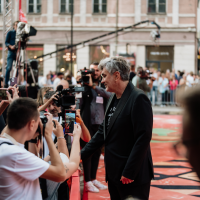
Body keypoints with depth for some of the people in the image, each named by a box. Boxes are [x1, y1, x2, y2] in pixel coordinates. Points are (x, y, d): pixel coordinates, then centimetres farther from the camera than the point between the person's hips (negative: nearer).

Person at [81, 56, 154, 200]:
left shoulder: (138, 98, -15)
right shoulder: (114, 99, 13)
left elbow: (143, 138, -20)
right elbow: (103, 131, 18)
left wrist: (129, 172, -20)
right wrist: (82, 154, 12)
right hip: (114, 173, 8)